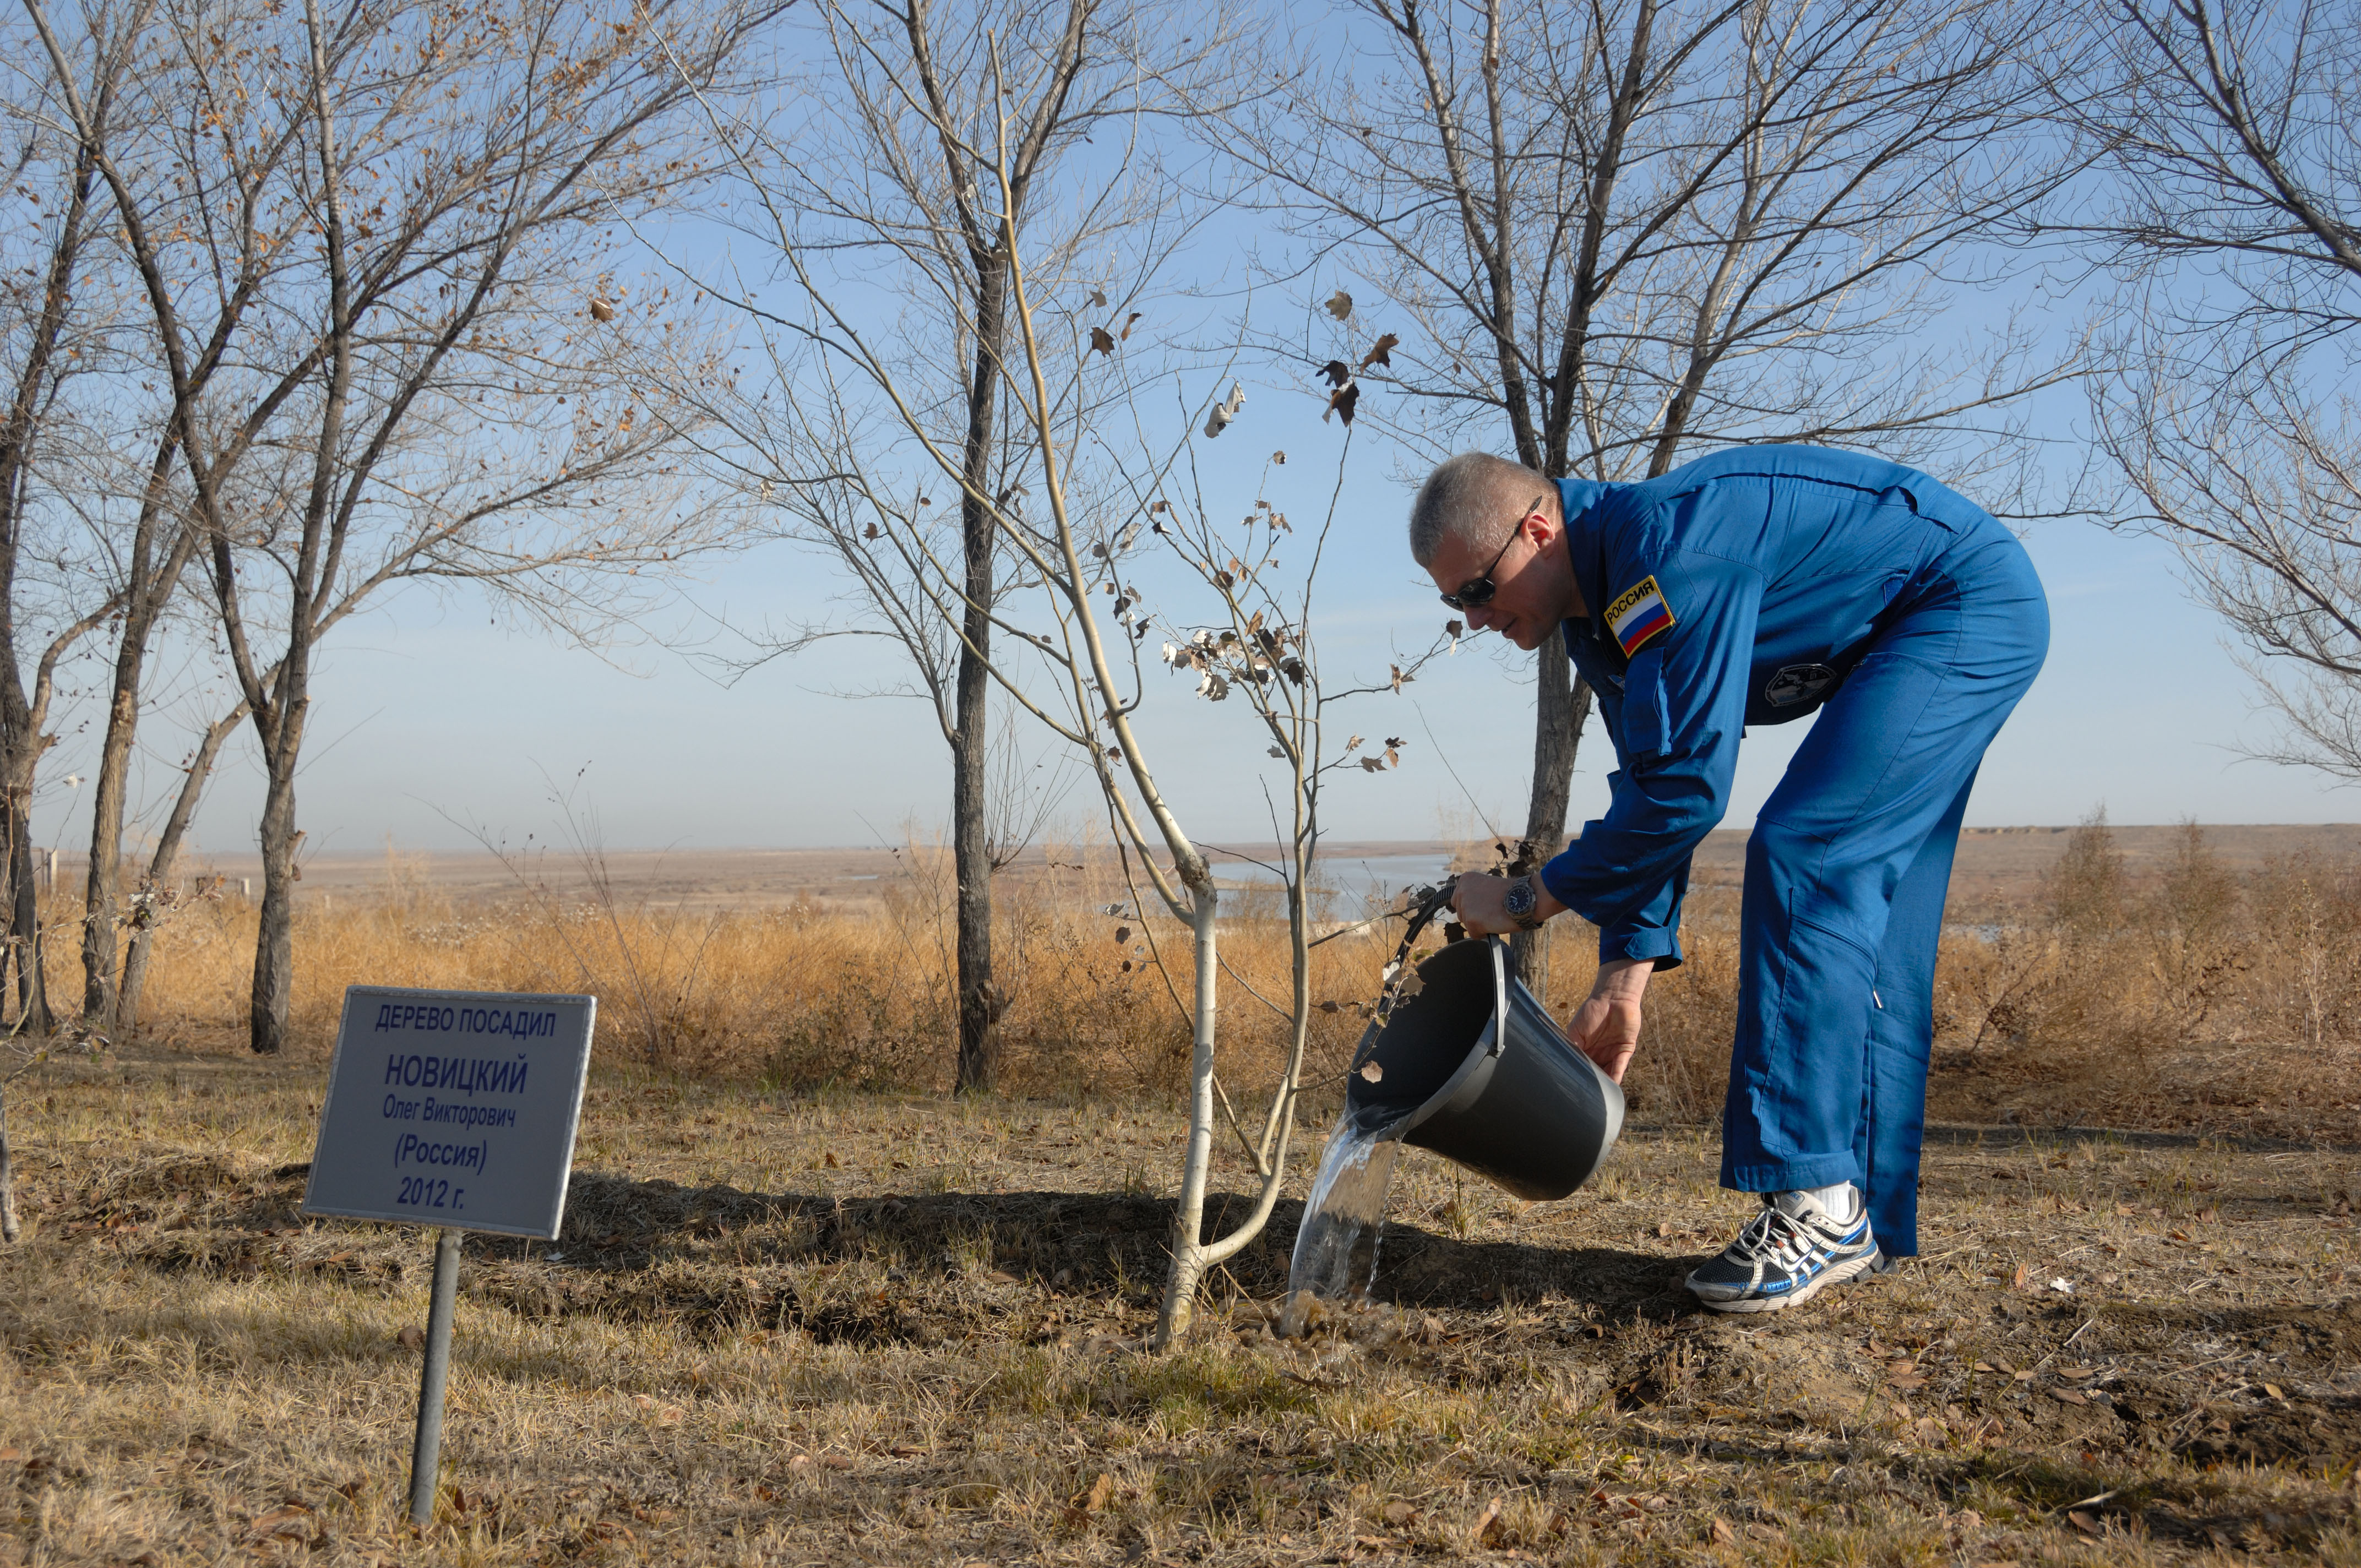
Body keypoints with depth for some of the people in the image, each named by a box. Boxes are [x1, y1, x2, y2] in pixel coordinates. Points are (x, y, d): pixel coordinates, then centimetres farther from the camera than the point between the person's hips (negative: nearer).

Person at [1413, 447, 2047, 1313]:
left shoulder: (1668, 546, -30)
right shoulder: (1603, 601, 2)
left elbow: (1686, 787, -32)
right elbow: (1653, 792, 8)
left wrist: (1529, 898, -23)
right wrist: (1626, 972, 3)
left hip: (1970, 603, -10)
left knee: (1801, 856, -20)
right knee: (1864, 924, 7)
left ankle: (1817, 1203, -19)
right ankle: (1868, 1219, 11)